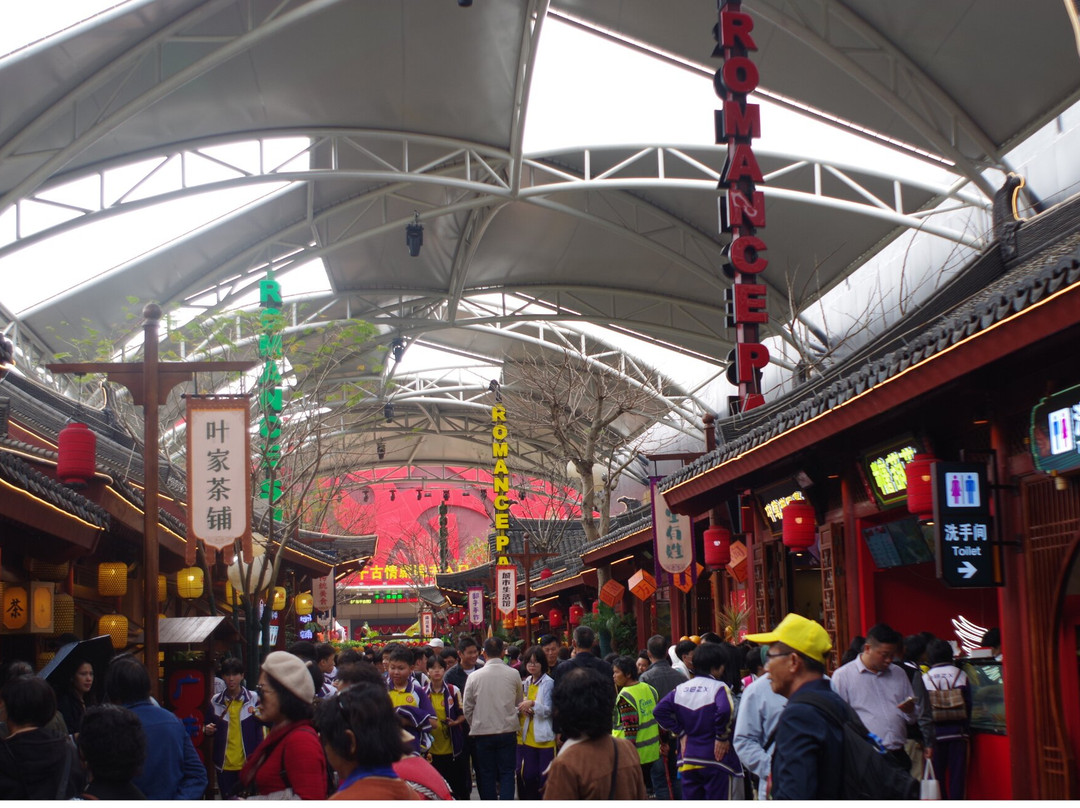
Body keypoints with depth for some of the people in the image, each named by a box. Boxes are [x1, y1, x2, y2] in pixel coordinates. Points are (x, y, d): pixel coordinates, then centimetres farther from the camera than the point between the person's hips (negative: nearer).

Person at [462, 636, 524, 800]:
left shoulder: (474, 677, -6)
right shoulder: (513, 674, -5)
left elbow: (467, 708, 1)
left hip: (482, 732, 0)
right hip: (508, 731, 0)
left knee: (486, 775, 9)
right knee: (507, 773, 5)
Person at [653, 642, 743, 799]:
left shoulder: (681, 689, 6)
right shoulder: (718, 688, -12)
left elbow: (659, 711, 0)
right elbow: (725, 710, -30)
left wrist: (680, 733, 4)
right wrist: (722, 737, -15)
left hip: (688, 760, 6)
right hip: (716, 758, -6)